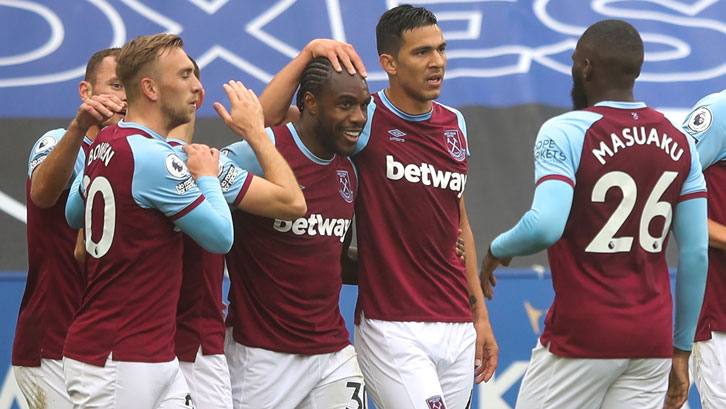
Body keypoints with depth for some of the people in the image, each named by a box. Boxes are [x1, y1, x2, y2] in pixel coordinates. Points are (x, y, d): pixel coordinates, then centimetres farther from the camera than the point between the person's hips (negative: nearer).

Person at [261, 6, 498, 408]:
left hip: (458, 329, 6)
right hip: (392, 329, -6)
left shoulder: (454, 125, 12)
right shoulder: (368, 119, -5)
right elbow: (267, 116, -15)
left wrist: (480, 313, 17)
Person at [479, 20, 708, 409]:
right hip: (652, 340, 5)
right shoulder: (679, 143, 8)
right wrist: (681, 349, 13)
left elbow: (544, 226, -22)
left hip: (582, 337, -5)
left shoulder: (566, 133, -8)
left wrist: (498, 249, -1)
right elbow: (696, 253, 7)